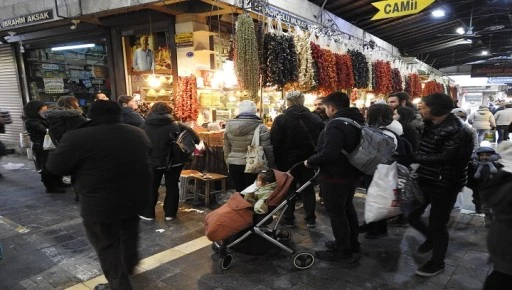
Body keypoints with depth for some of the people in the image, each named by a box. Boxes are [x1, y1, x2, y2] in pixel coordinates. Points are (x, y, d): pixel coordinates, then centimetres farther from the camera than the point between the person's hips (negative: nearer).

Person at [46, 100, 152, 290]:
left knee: (107, 245, 11)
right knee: (129, 232, 27)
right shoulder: (138, 133, 1)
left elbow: (55, 166, -9)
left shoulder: (79, 138, -18)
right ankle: (129, 264, 48)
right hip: (135, 196, 6)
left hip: (100, 203, -6)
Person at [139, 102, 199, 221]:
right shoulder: (177, 125, -10)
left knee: (151, 187, 16)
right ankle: (170, 213, 18)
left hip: (152, 162, 1)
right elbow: (195, 138, -10)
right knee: (172, 186, 14)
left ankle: (148, 213, 23)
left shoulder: (144, 126, -5)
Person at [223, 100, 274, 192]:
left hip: (234, 165, 4)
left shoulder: (229, 126, 3)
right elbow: (267, 149, -7)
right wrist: (271, 167, 4)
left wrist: (229, 165, 20)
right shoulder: (260, 127, -10)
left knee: (239, 192, 12)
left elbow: (226, 149, 10)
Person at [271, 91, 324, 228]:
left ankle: (288, 219, 18)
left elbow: (275, 143, -12)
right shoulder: (316, 119, -2)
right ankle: (310, 219, 20)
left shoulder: (280, 119, -13)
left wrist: (277, 162, -3)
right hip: (309, 161, 3)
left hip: (288, 161, -2)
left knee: (288, 190, 11)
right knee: (308, 189, 14)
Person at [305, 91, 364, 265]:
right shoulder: (357, 121, 8)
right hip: (351, 173, 10)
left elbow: (329, 153, -33)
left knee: (336, 213, 3)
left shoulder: (335, 125, -24)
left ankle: (344, 253, 14)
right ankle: (352, 245, 36)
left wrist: (310, 161, -17)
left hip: (335, 176, -10)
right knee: (347, 208, 22)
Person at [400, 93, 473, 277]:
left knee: (437, 225, 4)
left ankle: (437, 263, 26)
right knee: (411, 215, 14)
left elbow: (445, 158, -31)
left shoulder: (457, 131, -20)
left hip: (445, 185, -8)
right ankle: (431, 238, 44)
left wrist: (413, 158, -35)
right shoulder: (430, 125, 5)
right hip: (425, 180, 8)